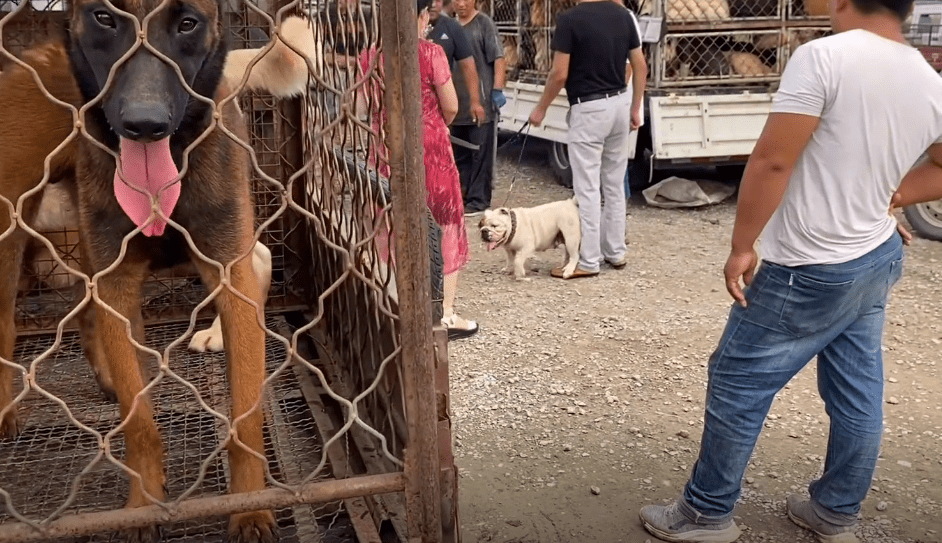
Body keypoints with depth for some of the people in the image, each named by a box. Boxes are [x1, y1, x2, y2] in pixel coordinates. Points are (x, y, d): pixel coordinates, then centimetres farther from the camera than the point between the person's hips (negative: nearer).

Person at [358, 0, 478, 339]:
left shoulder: (370, 55, 0)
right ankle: (446, 314, 10)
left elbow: (360, 106, 4)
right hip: (429, 147, -4)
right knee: (443, 226, 8)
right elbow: (451, 108, -8)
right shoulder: (431, 53, -12)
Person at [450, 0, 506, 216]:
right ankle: (462, 197, 24)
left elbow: (498, 59, -10)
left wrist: (497, 91, -18)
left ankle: (478, 201, 5)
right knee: (459, 154, 13)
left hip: (482, 103, -6)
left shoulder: (484, 24, -5)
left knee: (481, 154, -1)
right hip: (457, 103, 7)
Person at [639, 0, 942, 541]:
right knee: (858, 394, 17)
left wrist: (742, 246, -14)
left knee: (736, 385, 6)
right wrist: (882, 197, 12)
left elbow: (772, 162, -23)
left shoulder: (824, 57, -20)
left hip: (810, 273, -7)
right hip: (879, 259, 8)